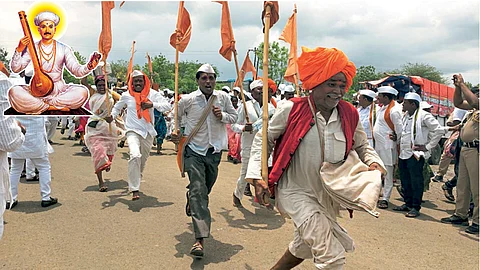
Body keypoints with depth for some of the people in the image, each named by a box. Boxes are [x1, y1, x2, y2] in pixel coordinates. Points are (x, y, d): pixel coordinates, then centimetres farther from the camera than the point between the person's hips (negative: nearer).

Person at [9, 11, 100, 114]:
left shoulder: (63, 49, 5)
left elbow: (77, 70, -4)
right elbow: (15, 69, 1)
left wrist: (88, 67, -26)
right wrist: (19, 50, -15)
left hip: (58, 88, 1)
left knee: (82, 92, -29)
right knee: (14, 92, -30)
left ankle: (37, 105, -19)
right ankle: (52, 107, -21)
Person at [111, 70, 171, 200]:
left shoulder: (152, 94, -1)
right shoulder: (126, 95, 2)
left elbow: (168, 106, -6)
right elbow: (117, 108, 19)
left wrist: (153, 104, -19)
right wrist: (112, 116, 0)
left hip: (148, 132, 2)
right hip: (133, 131, -2)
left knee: (143, 159, 17)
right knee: (135, 156, -26)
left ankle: (136, 177, 47)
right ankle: (134, 189, -20)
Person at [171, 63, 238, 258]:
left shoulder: (223, 97, -1)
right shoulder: (188, 99, -6)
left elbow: (234, 116, 11)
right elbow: (176, 116, 12)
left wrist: (222, 116, -10)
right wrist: (175, 132, -4)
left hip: (214, 151, 4)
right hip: (194, 151, -3)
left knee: (204, 190, 19)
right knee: (198, 192, -15)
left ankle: (191, 197, 57)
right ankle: (200, 239, -18)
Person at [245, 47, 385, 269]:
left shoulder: (349, 115, -2)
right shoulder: (292, 109, -14)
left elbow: (362, 146, 15)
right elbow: (264, 138, -3)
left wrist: (373, 163, -6)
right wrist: (257, 176, -11)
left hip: (329, 196, 6)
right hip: (296, 192, -6)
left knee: (305, 248, 25)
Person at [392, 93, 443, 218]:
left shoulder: (424, 116, -10)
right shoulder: (405, 116, 15)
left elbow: (439, 130, -13)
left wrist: (428, 146, -11)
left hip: (416, 154, -8)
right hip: (403, 153, 8)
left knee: (416, 182, -3)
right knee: (405, 181, 14)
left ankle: (416, 207, 5)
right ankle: (408, 204, 25)